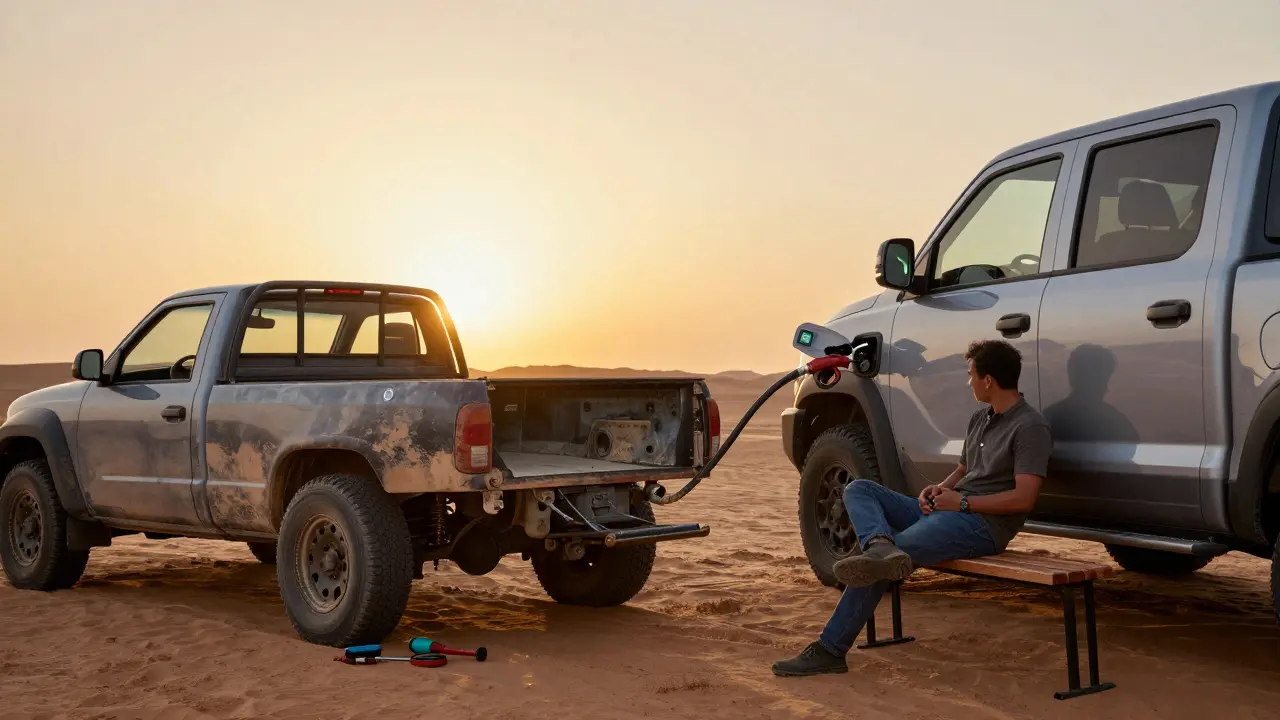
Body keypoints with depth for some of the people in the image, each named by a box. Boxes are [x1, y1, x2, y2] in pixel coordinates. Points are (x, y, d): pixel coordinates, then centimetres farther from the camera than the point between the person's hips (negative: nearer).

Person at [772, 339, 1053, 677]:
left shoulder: (1029, 427, -10)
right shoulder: (980, 418, 20)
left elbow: (1024, 498, -18)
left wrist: (962, 502, -14)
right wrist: (939, 488, 7)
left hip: (983, 525, -9)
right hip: (944, 510, 10)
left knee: (877, 564, -25)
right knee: (859, 490, -8)